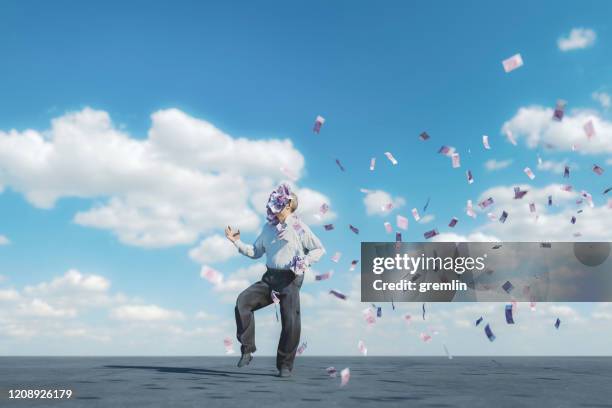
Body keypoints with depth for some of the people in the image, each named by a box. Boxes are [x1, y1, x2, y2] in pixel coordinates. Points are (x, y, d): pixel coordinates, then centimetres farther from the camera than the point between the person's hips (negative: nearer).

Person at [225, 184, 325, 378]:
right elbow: (255, 252, 20)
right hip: (270, 277, 5)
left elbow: (319, 249, 4)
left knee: (291, 322, -6)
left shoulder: (299, 227, -2)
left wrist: (305, 261, -12)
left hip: (290, 279, -4)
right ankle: (247, 349, -10)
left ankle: (285, 365, 12)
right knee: (243, 300, -17)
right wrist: (237, 242, 9)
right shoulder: (268, 227, 14)